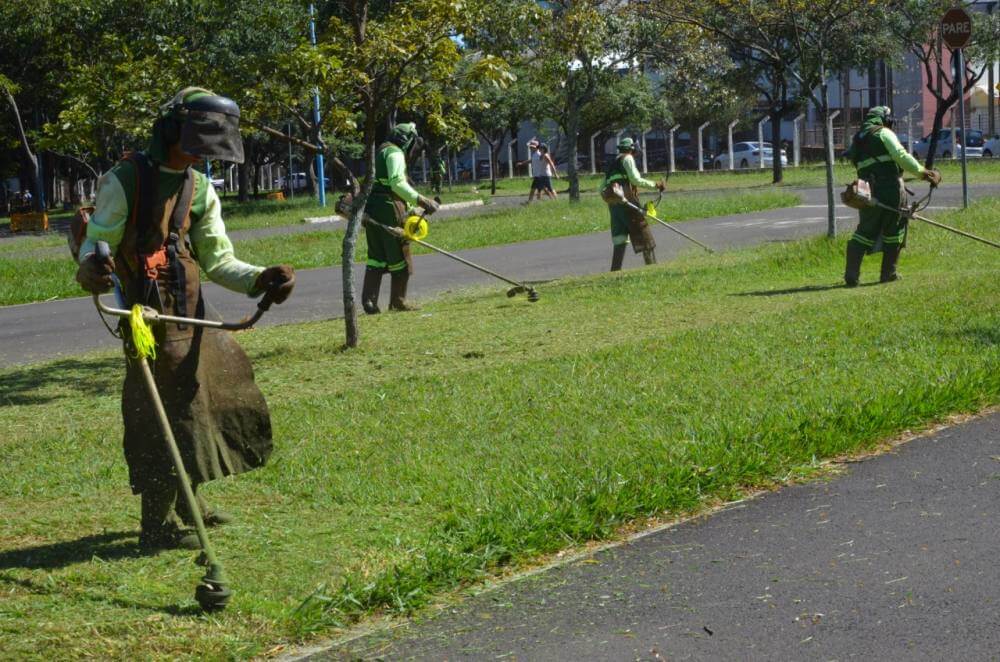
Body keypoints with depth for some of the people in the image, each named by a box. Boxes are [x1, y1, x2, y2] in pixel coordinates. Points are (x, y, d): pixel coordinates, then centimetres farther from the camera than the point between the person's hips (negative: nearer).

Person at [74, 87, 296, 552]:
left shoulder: (201, 190, 10)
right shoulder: (125, 180, -10)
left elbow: (218, 260, 7)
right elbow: (96, 241, -13)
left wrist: (259, 279, -11)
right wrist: (90, 269, -37)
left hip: (193, 312, 8)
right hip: (149, 315, -8)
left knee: (208, 403, 15)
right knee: (161, 416, -7)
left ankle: (188, 502, 33)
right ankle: (160, 526, 4)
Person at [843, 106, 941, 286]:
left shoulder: (857, 140, 19)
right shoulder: (884, 133, -1)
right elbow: (901, 156, -12)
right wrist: (922, 172, -9)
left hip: (869, 191, 5)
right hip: (890, 189, -5)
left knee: (864, 232, 7)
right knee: (893, 231, 9)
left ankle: (851, 275, -3)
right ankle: (888, 273, 12)